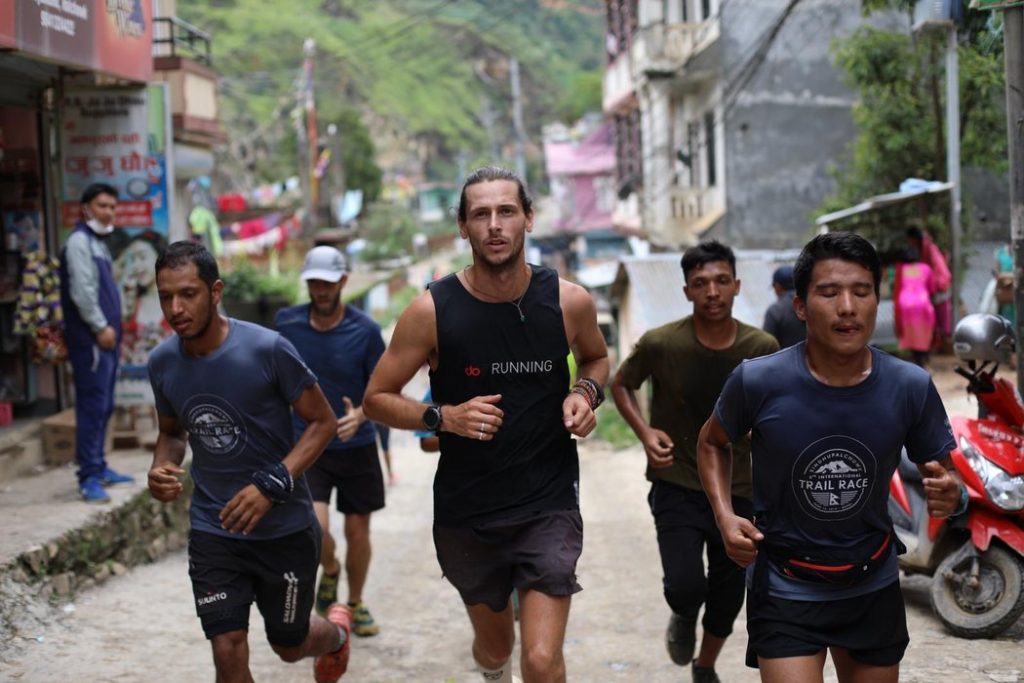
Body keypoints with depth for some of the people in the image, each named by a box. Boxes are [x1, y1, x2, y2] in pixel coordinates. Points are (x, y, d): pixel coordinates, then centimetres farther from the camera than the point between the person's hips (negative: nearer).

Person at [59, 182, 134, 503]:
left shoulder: (97, 242, 20)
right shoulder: (79, 241, -10)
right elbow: (81, 292, -19)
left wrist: (110, 329, 15)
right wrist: (100, 327, -15)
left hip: (105, 338, 10)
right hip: (90, 340, -10)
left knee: (104, 407, 14)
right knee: (92, 407, -10)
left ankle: (98, 468, 23)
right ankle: (89, 478, -9)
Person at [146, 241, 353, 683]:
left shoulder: (267, 349, -19)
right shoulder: (162, 363, -4)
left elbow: (323, 421, -11)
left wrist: (272, 485, -24)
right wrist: (161, 468, -10)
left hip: (284, 527, -3)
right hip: (213, 530, 3)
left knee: (289, 645, 15)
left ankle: (336, 631, 51)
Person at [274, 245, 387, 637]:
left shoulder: (365, 330, -10)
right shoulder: (286, 323, -4)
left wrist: (359, 414, -25)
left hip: (357, 447, 0)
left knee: (357, 531, 9)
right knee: (315, 528, -16)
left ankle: (356, 603, 34)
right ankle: (330, 572, 19)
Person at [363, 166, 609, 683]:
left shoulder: (569, 302, -8)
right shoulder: (432, 310, -13)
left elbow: (597, 357, 15)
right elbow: (377, 400, -3)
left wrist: (586, 392, -7)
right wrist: (444, 417, -20)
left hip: (548, 504, 0)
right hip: (465, 511, 1)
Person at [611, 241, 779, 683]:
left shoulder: (762, 348, -9)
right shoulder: (660, 344, -15)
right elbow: (621, 385, 3)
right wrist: (644, 432, -12)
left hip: (737, 489, 3)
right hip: (676, 487, -2)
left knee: (728, 598, 13)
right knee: (685, 587, -20)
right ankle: (683, 617, 20)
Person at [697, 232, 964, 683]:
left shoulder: (910, 387, -12)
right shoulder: (758, 382, -17)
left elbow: (944, 475, 2)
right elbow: (712, 442, 4)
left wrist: (951, 496, -22)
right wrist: (724, 516, -12)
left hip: (874, 587, 3)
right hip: (785, 590, -3)